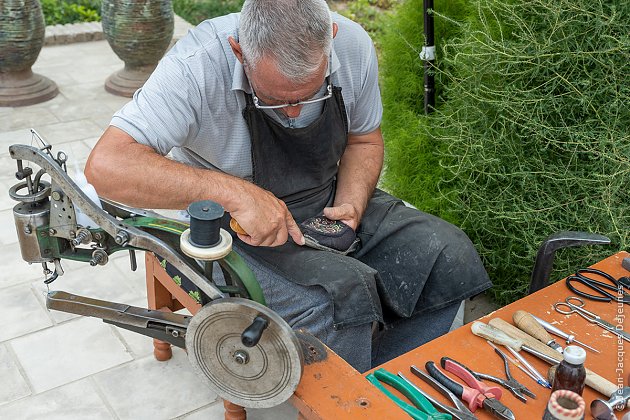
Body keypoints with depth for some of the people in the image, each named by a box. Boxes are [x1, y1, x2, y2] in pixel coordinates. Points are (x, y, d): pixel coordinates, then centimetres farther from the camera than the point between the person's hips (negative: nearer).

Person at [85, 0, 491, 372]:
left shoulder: (354, 45, -12)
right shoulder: (197, 66, -27)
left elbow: (364, 140, 5)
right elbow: (106, 165, -34)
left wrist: (350, 205, -14)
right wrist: (235, 193, -40)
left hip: (327, 205, 5)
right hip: (234, 228, -5)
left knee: (449, 256, -11)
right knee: (332, 300, -31)